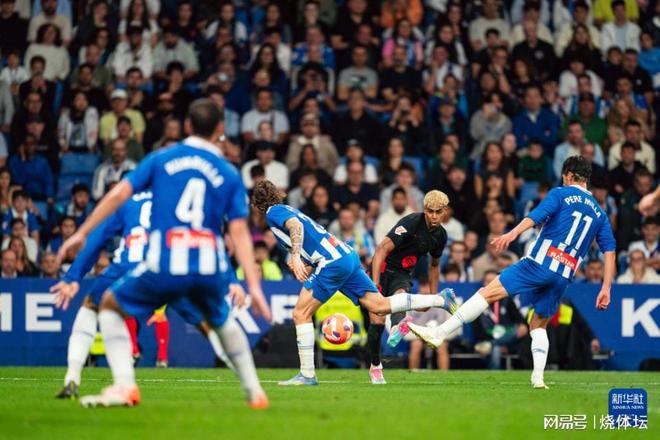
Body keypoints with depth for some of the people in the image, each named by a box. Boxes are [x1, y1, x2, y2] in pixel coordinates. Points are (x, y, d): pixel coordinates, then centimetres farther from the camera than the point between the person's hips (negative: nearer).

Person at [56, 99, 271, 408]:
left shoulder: (161, 159, 9)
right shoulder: (230, 175, 9)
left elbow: (119, 194, 1)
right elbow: (239, 232, 0)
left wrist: (82, 233, 7)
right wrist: (254, 287, -3)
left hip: (165, 267, -2)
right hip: (210, 269, 2)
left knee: (111, 305, 20)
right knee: (222, 320, 33)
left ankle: (124, 385, 2)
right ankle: (254, 391, 32)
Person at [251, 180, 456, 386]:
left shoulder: (273, 212, 0)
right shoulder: (288, 210, 28)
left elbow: (296, 226, -21)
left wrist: (295, 256, -31)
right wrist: (300, 264, 14)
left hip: (332, 262, -9)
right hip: (347, 255, 9)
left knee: (301, 314, -5)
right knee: (380, 305, 5)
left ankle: (307, 374, -6)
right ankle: (440, 300, 2)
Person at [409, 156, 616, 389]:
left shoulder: (561, 193, 6)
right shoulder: (599, 212, 21)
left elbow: (538, 214, -13)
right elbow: (610, 251, 14)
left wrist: (513, 233, -27)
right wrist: (606, 288, 13)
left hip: (540, 263, -5)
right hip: (564, 277, 5)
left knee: (489, 292, -9)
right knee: (539, 325, 19)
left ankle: (439, 333, -17)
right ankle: (538, 377, 1)